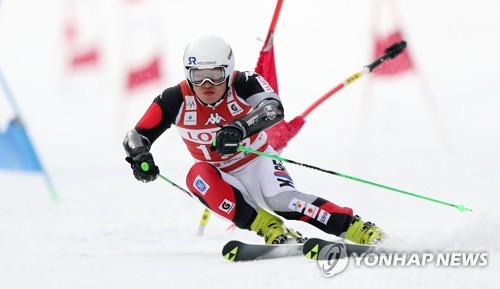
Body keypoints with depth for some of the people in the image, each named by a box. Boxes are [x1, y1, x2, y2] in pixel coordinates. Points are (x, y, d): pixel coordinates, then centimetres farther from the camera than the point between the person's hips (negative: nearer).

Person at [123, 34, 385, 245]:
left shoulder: (243, 83, -21)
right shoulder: (176, 100, -16)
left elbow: (274, 108, -40)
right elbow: (136, 137, -12)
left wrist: (240, 128, -58)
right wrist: (140, 156, -36)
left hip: (258, 164, -2)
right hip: (224, 183, 2)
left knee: (282, 200, -32)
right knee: (198, 175, -30)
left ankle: (357, 230, -31)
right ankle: (270, 229, -32)